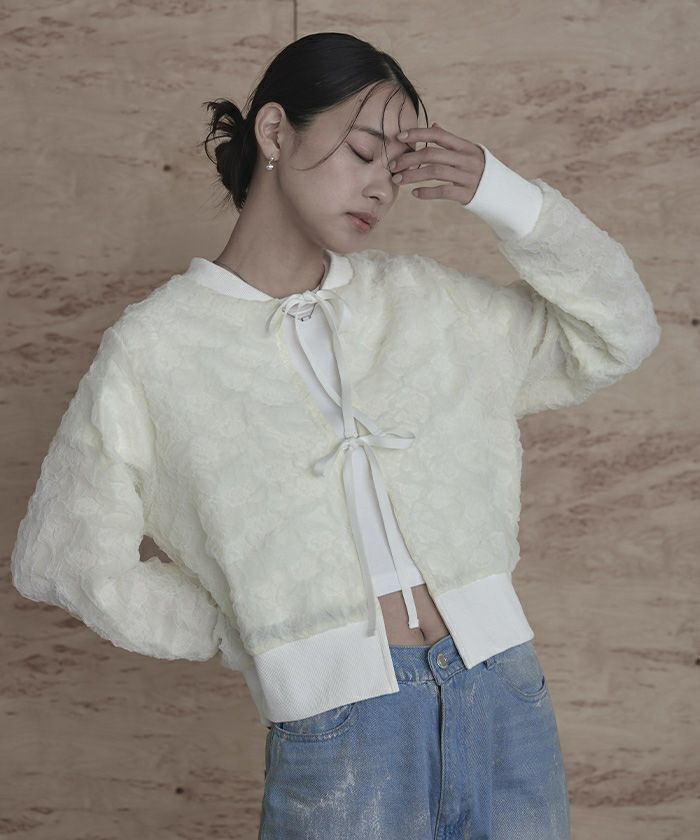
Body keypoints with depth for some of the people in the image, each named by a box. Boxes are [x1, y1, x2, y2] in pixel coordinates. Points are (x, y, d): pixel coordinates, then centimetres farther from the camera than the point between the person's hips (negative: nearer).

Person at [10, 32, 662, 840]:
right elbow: (61, 557, 4)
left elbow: (618, 335, 11)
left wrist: (502, 196, -1)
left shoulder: (419, 299, 7)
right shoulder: (154, 347, -2)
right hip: (335, 735, -3)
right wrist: (248, 640, 3)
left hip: (505, 693, 4)